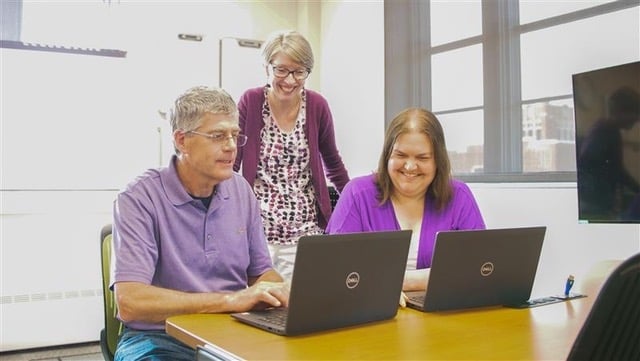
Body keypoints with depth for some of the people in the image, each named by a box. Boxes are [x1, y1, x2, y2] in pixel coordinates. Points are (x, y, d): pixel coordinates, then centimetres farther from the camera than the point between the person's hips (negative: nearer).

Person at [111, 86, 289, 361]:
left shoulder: (240, 190, 5)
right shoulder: (139, 200, -13)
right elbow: (129, 302, -23)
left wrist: (280, 293, -10)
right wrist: (230, 300, -26)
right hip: (160, 338, -4)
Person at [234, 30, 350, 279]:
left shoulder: (317, 106, 0)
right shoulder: (250, 102, -5)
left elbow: (332, 162, 14)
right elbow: (230, 162, -1)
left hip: (305, 231, 2)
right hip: (256, 230, -1)